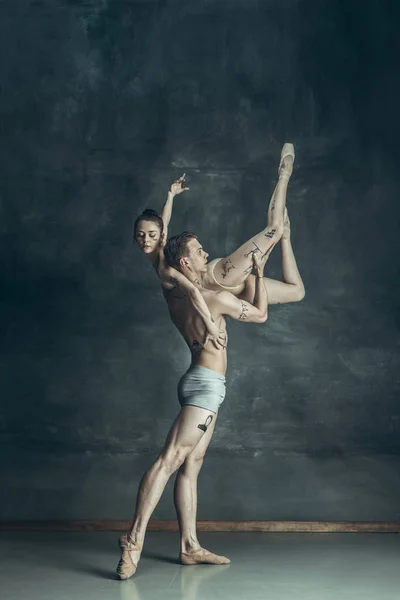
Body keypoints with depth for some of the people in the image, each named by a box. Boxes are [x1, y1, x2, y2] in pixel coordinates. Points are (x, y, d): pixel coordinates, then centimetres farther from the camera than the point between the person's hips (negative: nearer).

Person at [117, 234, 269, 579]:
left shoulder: (173, 295, 8)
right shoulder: (218, 298, -13)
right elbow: (261, 315, 2)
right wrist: (259, 273, 11)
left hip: (199, 383, 9)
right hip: (207, 384, -9)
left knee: (191, 466, 7)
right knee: (170, 459, -15)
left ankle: (190, 547, 11)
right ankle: (135, 539, -19)